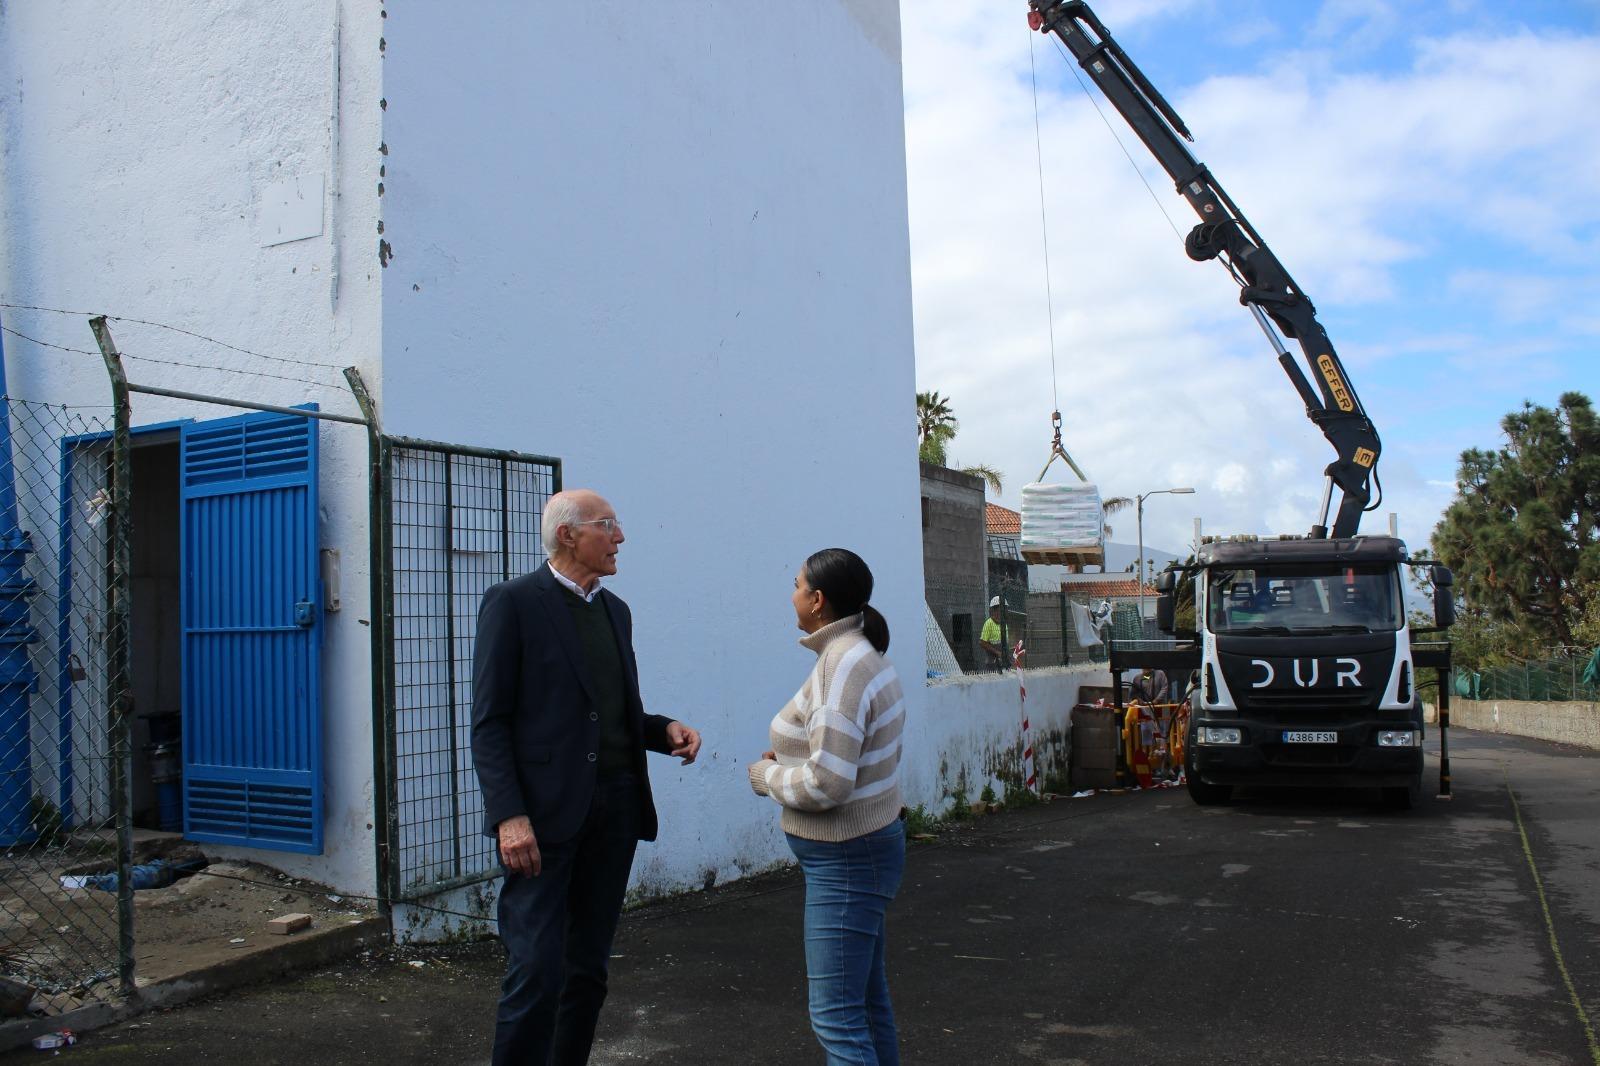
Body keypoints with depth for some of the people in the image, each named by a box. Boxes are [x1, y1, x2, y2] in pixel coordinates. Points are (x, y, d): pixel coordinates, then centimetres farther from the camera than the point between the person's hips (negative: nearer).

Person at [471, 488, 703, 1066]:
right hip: (545, 811, -7)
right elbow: (489, 721, -9)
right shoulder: (513, 602, -4)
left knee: (589, 966, 13)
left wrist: (665, 730, 1)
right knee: (537, 969, -7)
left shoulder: (615, 610, 16)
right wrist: (509, 815, -18)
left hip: (615, 804, 7)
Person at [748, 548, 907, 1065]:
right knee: (867, 999, 19)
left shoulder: (840, 668, -22)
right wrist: (793, 758, 7)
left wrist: (767, 776, -9)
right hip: (866, 846, 10)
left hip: (845, 859, -10)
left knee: (836, 1017, -4)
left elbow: (826, 784, -27)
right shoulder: (866, 656, 8)